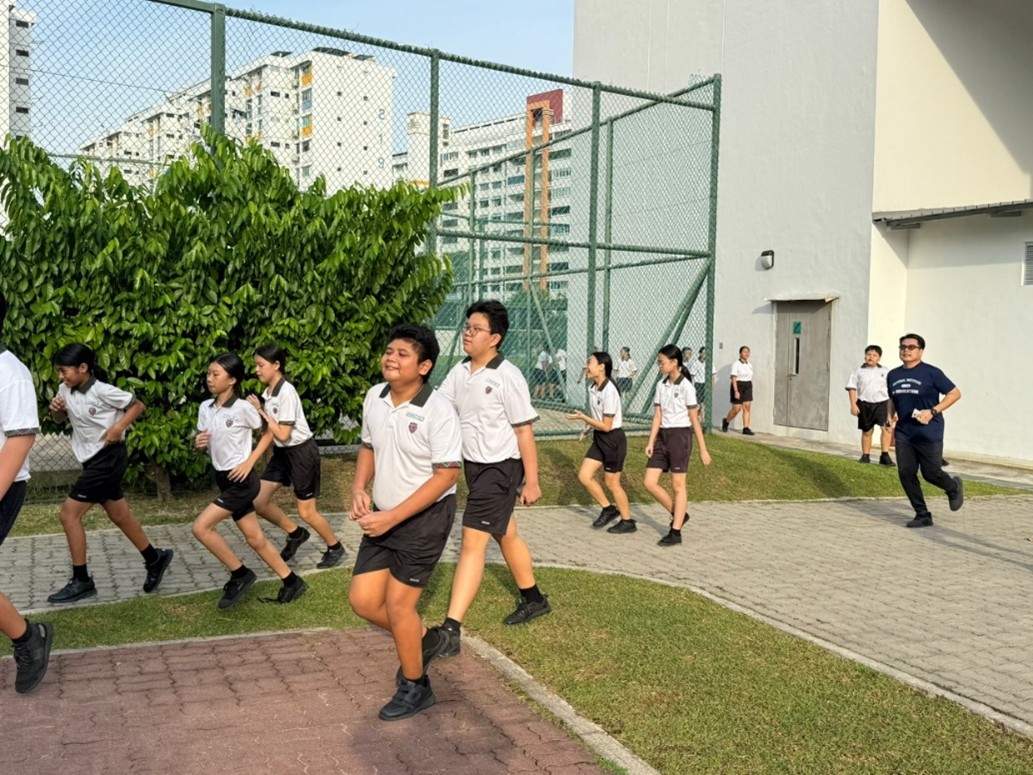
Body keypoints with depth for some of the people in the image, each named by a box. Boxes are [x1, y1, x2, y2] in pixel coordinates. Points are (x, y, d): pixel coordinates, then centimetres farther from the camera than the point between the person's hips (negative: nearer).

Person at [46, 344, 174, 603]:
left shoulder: (103, 391, -18)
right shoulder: (65, 390, 3)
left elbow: (138, 405, -10)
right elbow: (60, 419, 18)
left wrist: (119, 427, -22)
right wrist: (55, 409, -4)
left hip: (109, 458, -8)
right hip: (94, 461, 8)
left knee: (69, 513, -9)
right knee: (120, 516, 14)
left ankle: (81, 581, 0)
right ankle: (155, 559, 29)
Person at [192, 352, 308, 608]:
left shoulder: (243, 408, -14)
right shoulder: (205, 408, 4)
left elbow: (268, 434, -3)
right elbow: (202, 442, 14)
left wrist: (249, 461, -11)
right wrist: (197, 443, -9)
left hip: (242, 480, -7)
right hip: (225, 481, 7)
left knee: (201, 527, -14)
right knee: (255, 539, 11)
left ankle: (240, 574, 2)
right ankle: (293, 582, 24)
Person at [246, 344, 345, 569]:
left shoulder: (286, 392, -22)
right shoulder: (268, 391, 3)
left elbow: (283, 434, -24)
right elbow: (271, 431, 9)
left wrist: (260, 411, -17)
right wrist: (256, 411, -6)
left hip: (301, 452, -8)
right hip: (282, 452, 8)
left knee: (306, 512, 1)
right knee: (259, 502, 2)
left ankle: (335, 547, 23)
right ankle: (295, 534, 22)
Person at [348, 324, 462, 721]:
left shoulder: (438, 410, -22)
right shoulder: (374, 397, -2)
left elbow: (446, 475, -21)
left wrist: (392, 518, -23)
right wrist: (359, 489, -5)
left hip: (425, 516, -6)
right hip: (383, 516, 7)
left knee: (397, 603, -1)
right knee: (362, 599, 6)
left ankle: (415, 686, 24)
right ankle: (424, 639, 34)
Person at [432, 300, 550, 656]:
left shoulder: (507, 376, -17)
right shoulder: (459, 371, 3)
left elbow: (524, 430, -14)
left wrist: (532, 481, -12)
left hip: (500, 468, -8)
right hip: (473, 464, 8)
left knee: (472, 542, -11)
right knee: (505, 534, 21)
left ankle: (451, 630, -8)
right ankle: (533, 599, 41)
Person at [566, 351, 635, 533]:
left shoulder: (609, 391, -23)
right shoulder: (592, 388, 3)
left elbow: (606, 426, -21)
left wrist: (583, 418, -19)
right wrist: (588, 425, 9)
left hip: (613, 439, -8)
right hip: (599, 438, 8)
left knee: (611, 483, 4)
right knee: (584, 476, 4)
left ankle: (628, 521, 21)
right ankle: (609, 509, 21)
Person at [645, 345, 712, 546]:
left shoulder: (685, 387, -10)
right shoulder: (661, 385, 8)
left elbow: (694, 419, -9)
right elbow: (657, 416, 7)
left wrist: (703, 449, -8)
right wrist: (651, 442, -1)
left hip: (680, 435, -7)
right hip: (662, 435, 7)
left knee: (678, 485, 1)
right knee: (650, 482, 2)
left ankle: (675, 532, 9)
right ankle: (678, 515, 21)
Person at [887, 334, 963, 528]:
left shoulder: (931, 373, -8)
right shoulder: (893, 375, 9)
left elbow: (955, 393, -5)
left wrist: (933, 411, -15)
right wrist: (891, 415, 4)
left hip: (929, 434, -5)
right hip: (903, 434, 5)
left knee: (931, 473, -2)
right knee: (905, 473, -2)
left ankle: (954, 487, 34)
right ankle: (922, 515, 11)